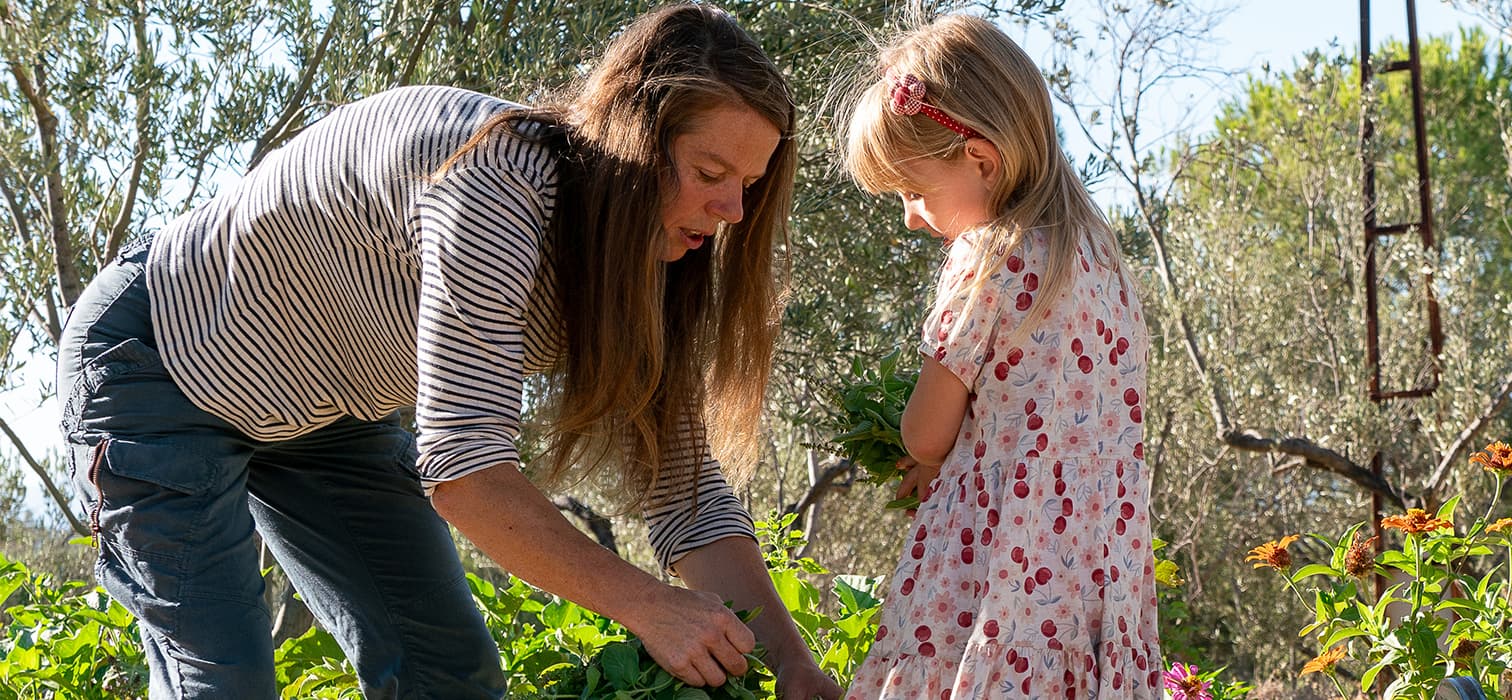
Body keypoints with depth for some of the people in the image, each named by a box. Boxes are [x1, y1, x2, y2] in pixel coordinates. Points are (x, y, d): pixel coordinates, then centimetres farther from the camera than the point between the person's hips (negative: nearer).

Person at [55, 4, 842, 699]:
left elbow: (680, 478, -9)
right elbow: (462, 465, -38)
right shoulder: (498, 182, -35)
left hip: (325, 413, 8)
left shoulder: (625, 266, -9)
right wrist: (644, 603, -35)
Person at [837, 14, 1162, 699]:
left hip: (1003, 563, -8)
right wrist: (942, 463, 19)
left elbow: (925, 436, -6)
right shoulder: (1096, 251, 12)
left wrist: (923, 468, 17)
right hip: (1101, 562, 8)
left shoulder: (988, 263, -12)